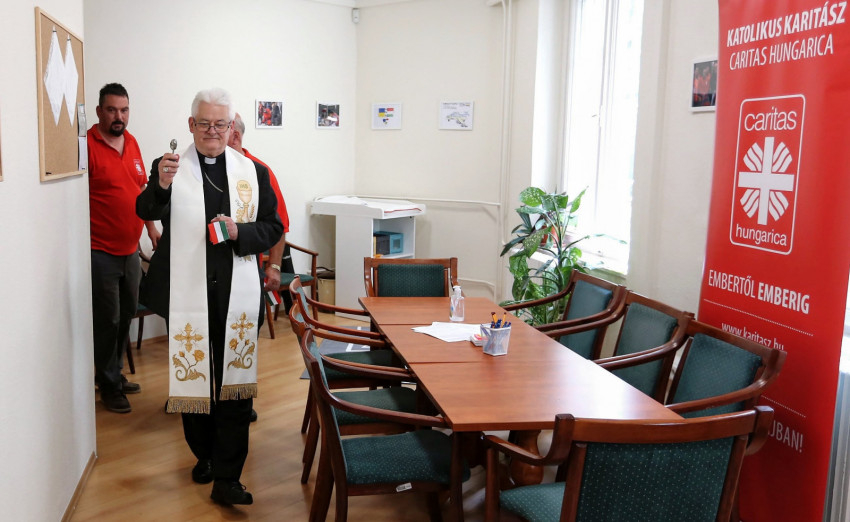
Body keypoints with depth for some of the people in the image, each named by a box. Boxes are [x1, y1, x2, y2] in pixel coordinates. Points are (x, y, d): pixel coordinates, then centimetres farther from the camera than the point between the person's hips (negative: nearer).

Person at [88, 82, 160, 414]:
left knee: (126, 315, 17)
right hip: (101, 253, -7)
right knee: (107, 320, 2)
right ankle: (109, 385, 18)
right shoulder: (87, 146, -14)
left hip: (130, 249, 7)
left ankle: (113, 372, 35)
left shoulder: (132, 143, 9)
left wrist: (151, 227, 18)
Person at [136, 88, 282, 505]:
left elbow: (273, 228, 7)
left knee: (235, 382, 0)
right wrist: (160, 185, -34)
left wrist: (239, 232, -12)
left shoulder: (253, 171, 7)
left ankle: (227, 479, 8)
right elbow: (146, 212, -13)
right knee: (192, 376, 12)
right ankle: (204, 455, 35)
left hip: (237, 296, 1)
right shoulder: (169, 167, 2)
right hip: (187, 295, 0)